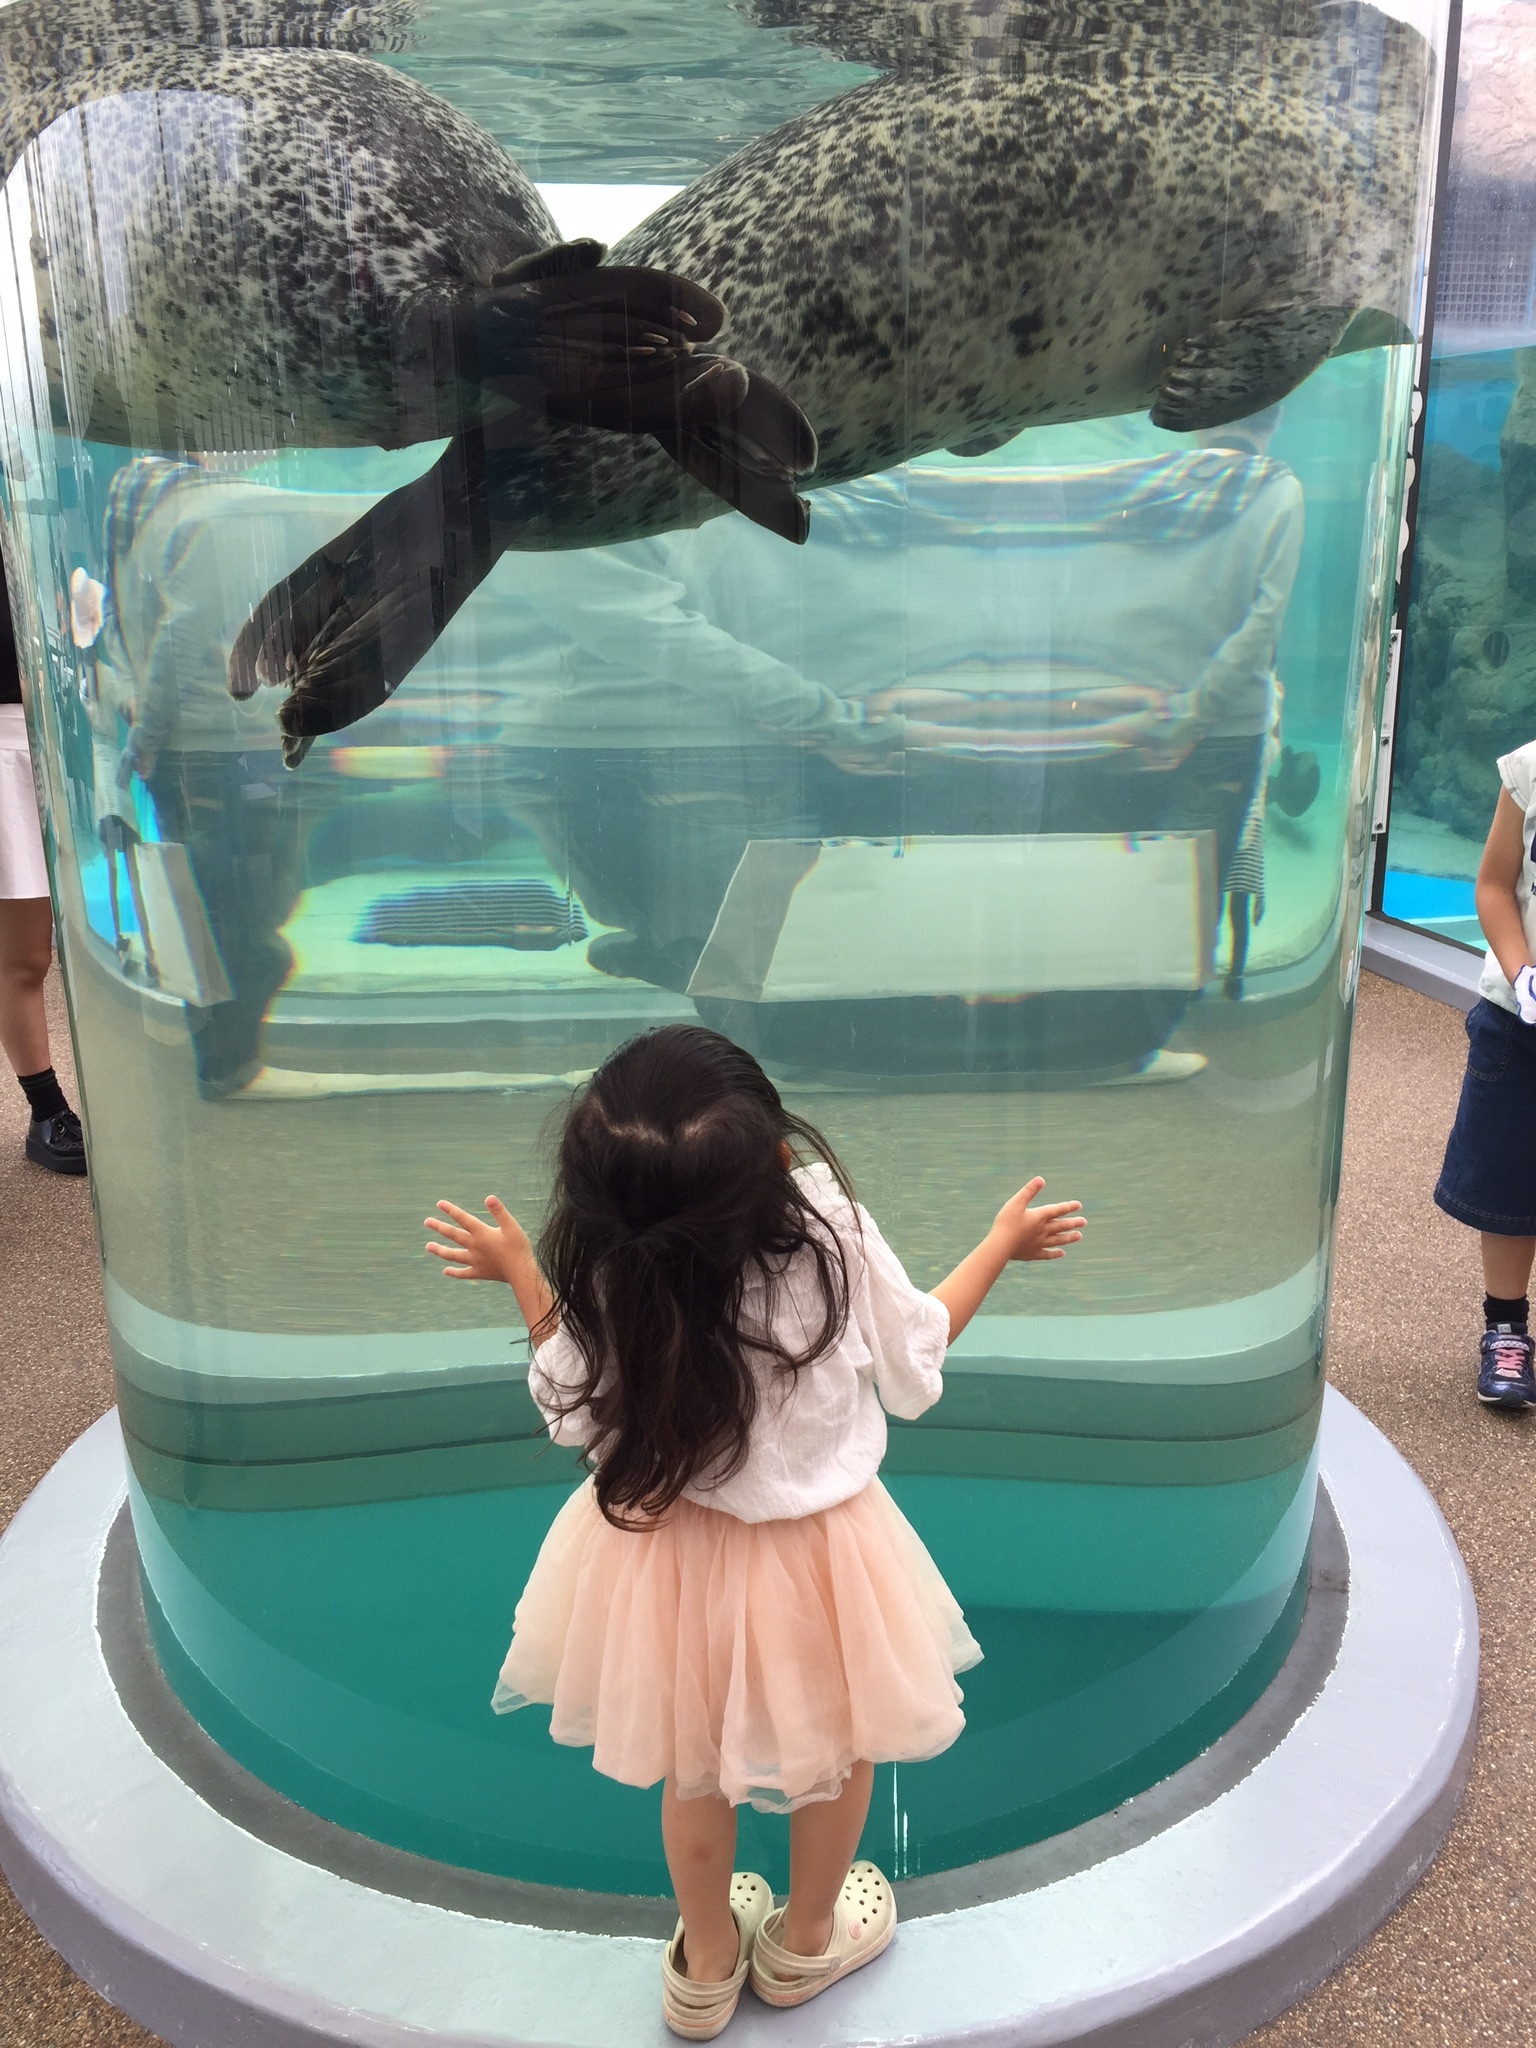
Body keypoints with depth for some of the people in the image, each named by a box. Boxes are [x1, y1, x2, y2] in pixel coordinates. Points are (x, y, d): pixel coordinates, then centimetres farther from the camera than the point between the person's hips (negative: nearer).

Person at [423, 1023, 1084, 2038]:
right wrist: (1004, 1242, 4)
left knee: (695, 1765, 29)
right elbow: (914, 1364, -11)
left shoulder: (606, 1281, -27)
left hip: (667, 1561, 1)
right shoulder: (833, 1236, -30)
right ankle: (806, 1941, 55)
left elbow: (576, 1412, -8)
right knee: (839, 1748, 30)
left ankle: (707, 1964, 53)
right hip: (816, 1562, -1)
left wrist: (522, 1277, 4)